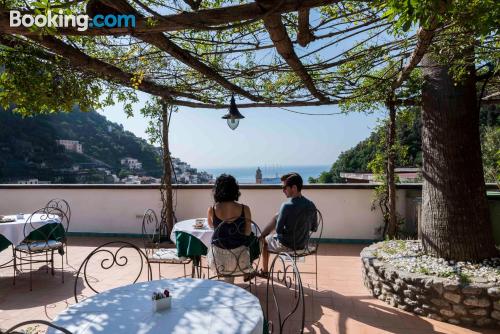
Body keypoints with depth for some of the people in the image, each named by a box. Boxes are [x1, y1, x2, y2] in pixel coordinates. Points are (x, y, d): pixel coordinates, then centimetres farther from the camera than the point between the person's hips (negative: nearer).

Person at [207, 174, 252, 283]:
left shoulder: (212, 210, -13)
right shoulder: (244, 209, -15)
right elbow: (247, 232, -1)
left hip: (218, 260, 1)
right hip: (240, 259, 0)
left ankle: (228, 285, 46)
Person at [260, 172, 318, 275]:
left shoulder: (287, 206, -27)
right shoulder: (311, 205, -8)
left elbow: (278, 230, -19)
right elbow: (314, 228, 3)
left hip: (286, 246, -6)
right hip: (303, 245, 6)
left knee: (264, 240, 25)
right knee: (276, 217, 20)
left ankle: (264, 271, 38)